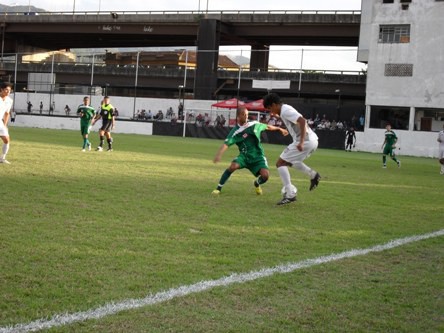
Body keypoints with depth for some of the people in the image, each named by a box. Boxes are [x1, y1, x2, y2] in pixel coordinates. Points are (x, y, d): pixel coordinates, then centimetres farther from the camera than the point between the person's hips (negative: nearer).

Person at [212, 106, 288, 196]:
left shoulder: (255, 124, -2)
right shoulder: (235, 131, -13)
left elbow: (267, 127, 17)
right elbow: (226, 144, -26)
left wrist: (280, 129, 30)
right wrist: (219, 154, -45)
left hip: (258, 157, 2)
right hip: (245, 156, -2)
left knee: (265, 175, -20)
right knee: (233, 166, -31)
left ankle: (257, 184, 18)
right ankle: (218, 188, -15)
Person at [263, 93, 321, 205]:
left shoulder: (285, 110, -13)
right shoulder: (285, 110, 17)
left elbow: (302, 121, -25)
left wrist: (301, 142, -31)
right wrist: (278, 117, 23)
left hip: (305, 141, -10)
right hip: (312, 140, 10)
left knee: (280, 163, -6)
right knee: (289, 161, 31)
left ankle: (290, 194, -11)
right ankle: (313, 175, 23)